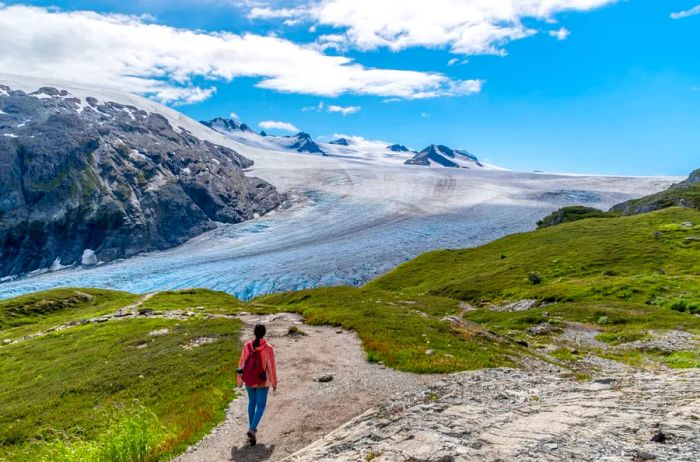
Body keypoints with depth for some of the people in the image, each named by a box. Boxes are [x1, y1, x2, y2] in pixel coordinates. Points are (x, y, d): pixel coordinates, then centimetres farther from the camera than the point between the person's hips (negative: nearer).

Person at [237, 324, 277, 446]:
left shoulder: (247, 345, -11)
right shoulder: (268, 348, -19)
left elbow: (242, 364, -2)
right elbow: (271, 367, -12)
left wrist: (239, 379, 12)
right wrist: (274, 383, 1)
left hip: (249, 379, 3)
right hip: (262, 381, -3)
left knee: (252, 402, 25)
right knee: (261, 406, 11)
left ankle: (252, 428, 34)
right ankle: (252, 430, -7)